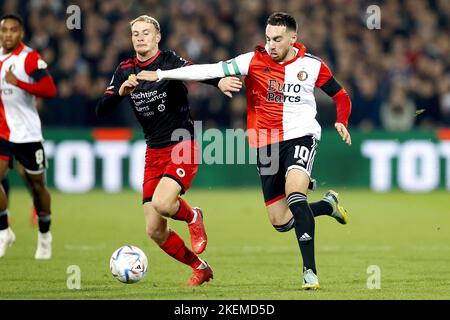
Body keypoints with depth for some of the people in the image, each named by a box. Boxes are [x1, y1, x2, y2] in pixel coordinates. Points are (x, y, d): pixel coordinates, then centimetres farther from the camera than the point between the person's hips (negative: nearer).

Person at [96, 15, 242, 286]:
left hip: (183, 147, -6)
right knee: (155, 231, 1)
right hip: (154, 153, 6)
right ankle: (199, 267, 23)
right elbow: (102, 110, 1)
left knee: (161, 203, -30)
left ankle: (192, 217, 5)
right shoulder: (126, 71, 6)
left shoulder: (170, 62, -11)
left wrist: (219, 81, -52)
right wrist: (120, 92, -19)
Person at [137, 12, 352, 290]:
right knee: (281, 222, 2)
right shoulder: (254, 60, -3)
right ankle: (328, 204, 33)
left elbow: (341, 96, 12)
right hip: (266, 144, 3)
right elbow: (214, 70, -9)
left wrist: (342, 122, -9)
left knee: (294, 195, -30)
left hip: (301, 136, -3)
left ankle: (310, 270, -26)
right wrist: (161, 75, -16)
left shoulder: (312, 65, -2)